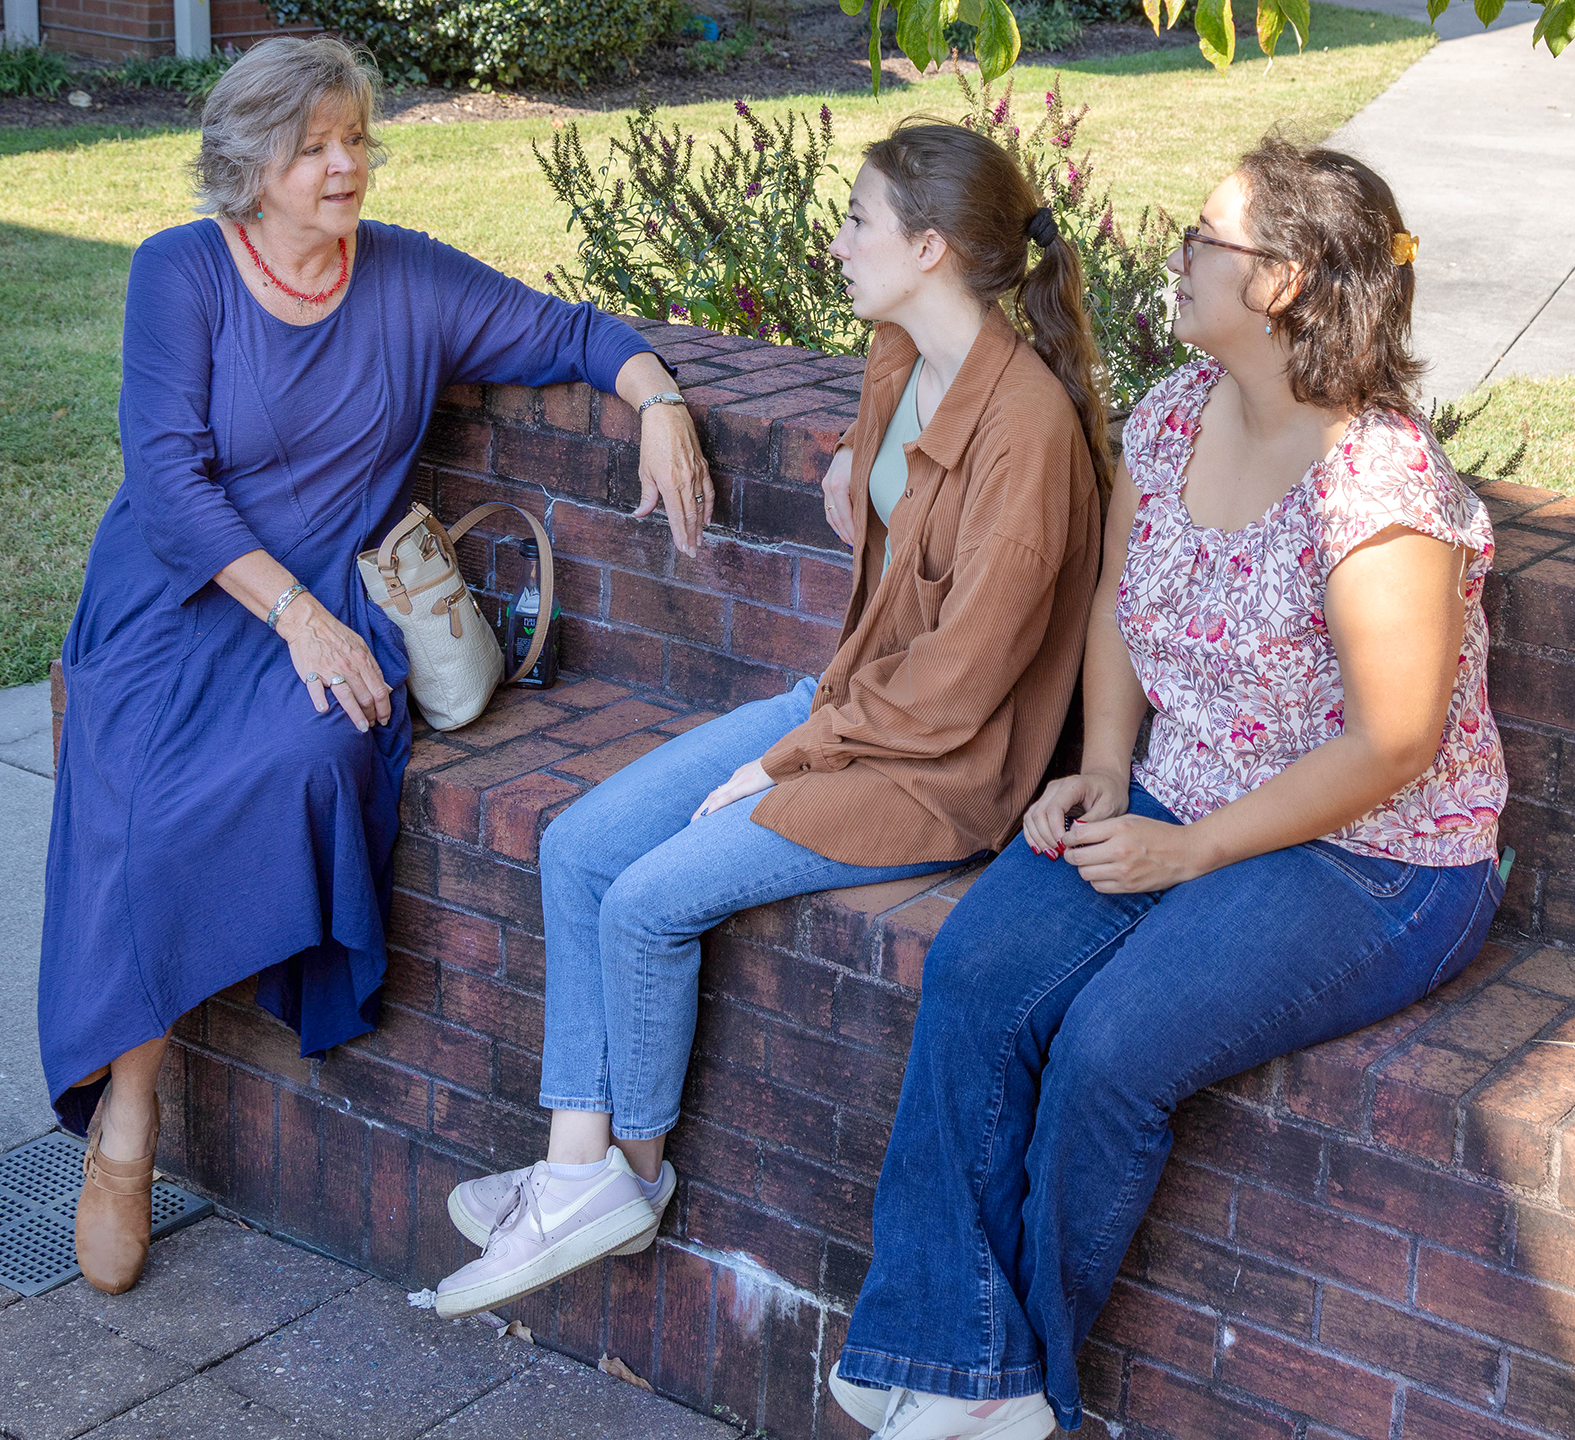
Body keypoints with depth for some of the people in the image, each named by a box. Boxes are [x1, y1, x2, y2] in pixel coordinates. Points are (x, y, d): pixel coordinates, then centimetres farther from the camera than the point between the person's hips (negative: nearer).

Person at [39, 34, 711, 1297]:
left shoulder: (411, 281, 6)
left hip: (326, 605, 2)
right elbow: (167, 478, -11)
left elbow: (571, 331, 14)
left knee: (309, 754, -32)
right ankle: (126, 1110, -13)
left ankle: (125, 1088, -17)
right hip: (177, 603, -2)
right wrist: (292, 613, -20)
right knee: (143, 803, -29)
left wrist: (658, 399, -8)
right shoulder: (181, 271, -4)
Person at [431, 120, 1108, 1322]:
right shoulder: (900, 360, 5)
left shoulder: (1026, 425, -23)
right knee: (577, 850, -3)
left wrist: (784, 765, -15)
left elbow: (955, 686, -22)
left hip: (940, 768, -9)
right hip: (852, 700, 9)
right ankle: (578, 1171, 0)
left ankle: (637, 1171, 8)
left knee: (651, 901, -17)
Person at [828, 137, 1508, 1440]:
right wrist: (1102, 774, 1)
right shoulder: (1175, 417, 2)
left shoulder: (1377, 490, -22)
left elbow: (1390, 748, -21)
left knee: (1112, 1045, -25)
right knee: (976, 973, -16)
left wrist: (1189, 851, -17)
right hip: (1177, 806, 7)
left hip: (1372, 865, -7)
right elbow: (1119, 609, 15)